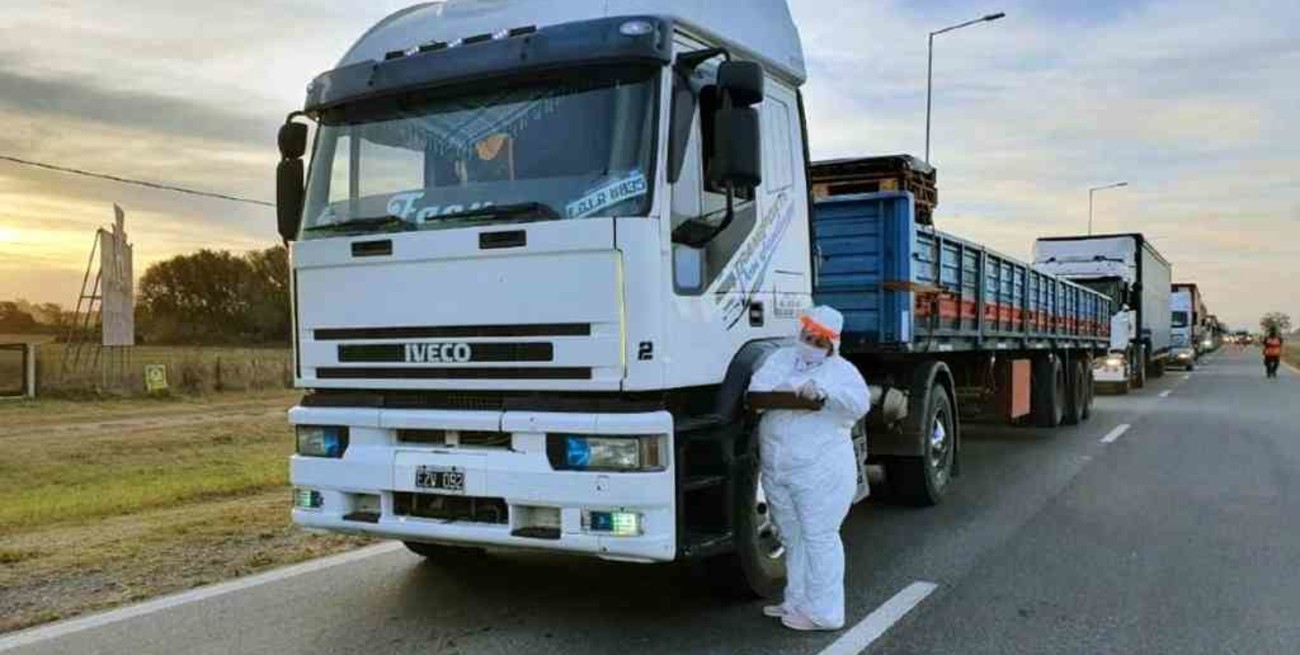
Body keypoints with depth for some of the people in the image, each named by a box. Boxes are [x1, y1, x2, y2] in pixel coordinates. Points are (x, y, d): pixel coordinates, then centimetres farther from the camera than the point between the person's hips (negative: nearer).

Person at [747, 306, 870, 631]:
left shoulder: (841, 370, 1)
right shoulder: (782, 358, 16)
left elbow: (860, 404, -15)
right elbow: (758, 385, 3)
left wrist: (825, 390, -31)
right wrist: (784, 390, -17)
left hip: (821, 472, -6)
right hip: (776, 471, 6)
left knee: (819, 538, -2)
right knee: (793, 537, 16)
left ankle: (823, 613, 6)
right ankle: (798, 601, 30)